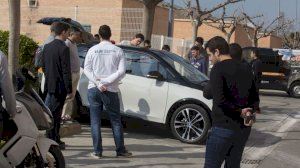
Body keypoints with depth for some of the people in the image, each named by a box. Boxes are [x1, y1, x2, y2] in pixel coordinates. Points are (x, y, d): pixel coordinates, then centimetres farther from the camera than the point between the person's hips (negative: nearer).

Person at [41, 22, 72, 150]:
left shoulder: (47, 47, 8)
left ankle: (55, 140, 22)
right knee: (55, 114, -2)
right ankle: (53, 141, 3)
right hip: (59, 87, -7)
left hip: (49, 85, 7)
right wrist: (69, 90, -13)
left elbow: (43, 67, 16)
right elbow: (66, 71, -17)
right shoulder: (63, 48, -15)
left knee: (54, 114, 15)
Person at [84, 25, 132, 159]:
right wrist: (105, 82, -9)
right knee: (116, 121, 9)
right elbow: (121, 71, -8)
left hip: (93, 89, 1)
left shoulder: (92, 50, 2)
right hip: (111, 90, -1)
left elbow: (87, 69, -4)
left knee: (95, 121, 6)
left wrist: (97, 82, -10)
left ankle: (97, 151, 4)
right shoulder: (118, 51, -1)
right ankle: (121, 150, 13)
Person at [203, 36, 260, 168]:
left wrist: (239, 111, -9)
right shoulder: (246, 69, 12)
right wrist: (251, 110, -5)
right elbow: (254, 98, 13)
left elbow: (219, 99, -23)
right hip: (244, 129, 7)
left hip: (223, 128, -7)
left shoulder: (218, 68, -11)